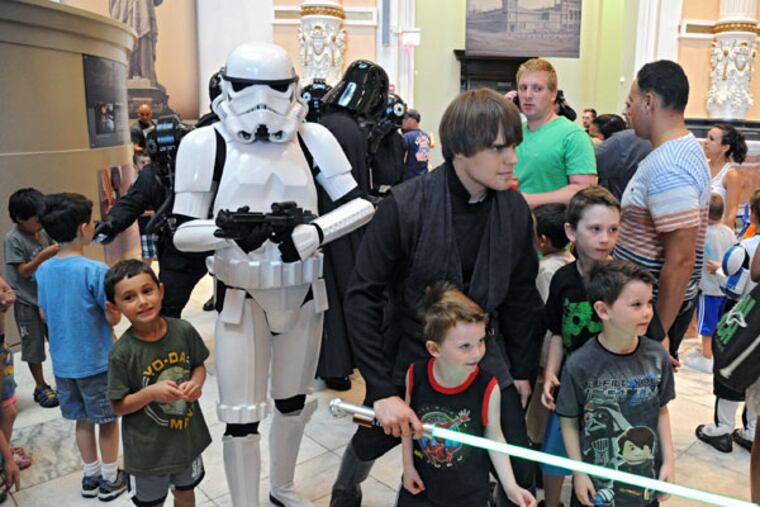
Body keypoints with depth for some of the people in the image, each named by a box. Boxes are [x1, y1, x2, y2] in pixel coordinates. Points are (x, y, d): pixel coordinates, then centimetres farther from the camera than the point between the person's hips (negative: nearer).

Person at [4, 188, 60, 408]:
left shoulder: (43, 233, 1)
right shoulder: (13, 239, -15)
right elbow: (23, 271, -17)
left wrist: (60, 252, -10)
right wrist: (45, 254, -27)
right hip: (27, 302, -5)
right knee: (34, 346, 7)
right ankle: (41, 388, 21)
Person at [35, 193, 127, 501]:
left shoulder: (43, 271, -2)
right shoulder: (96, 271, -22)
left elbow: (44, 315, 9)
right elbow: (113, 317, -16)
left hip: (62, 362, 6)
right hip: (97, 361, -6)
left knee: (83, 420, 19)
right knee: (107, 421, 11)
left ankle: (91, 476, 34)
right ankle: (110, 479, 24)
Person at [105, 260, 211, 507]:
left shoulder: (183, 330, -14)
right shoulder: (122, 353, -22)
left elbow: (199, 365, 2)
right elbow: (119, 406, -14)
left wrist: (196, 383, -19)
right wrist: (152, 392, -29)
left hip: (187, 437, 3)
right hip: (148, 449, -3)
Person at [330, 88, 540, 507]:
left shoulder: (515, 210, -10)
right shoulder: (405, 206, -24)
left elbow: (520, 295, 3)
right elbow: (363, 296, -20)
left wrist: (522, 369, 8)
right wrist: (382, 390, -22)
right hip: (408, 351, -2)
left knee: (520, 471, 2)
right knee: (373, 440, 21)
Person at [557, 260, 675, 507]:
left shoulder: (657, 357, -9)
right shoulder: (580, 365, -20)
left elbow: (661, 411, 3)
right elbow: (569, 421, -9)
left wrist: (669, 460, 3)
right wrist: (579, 472, -7)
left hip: (648, 478, 3)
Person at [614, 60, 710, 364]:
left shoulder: (667, 169, -24)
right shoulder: (683, 148, 9)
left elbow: (681, 259, -27)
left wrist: (660, 332, -21)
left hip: (659, 307, -9)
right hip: (646, 298, 10)